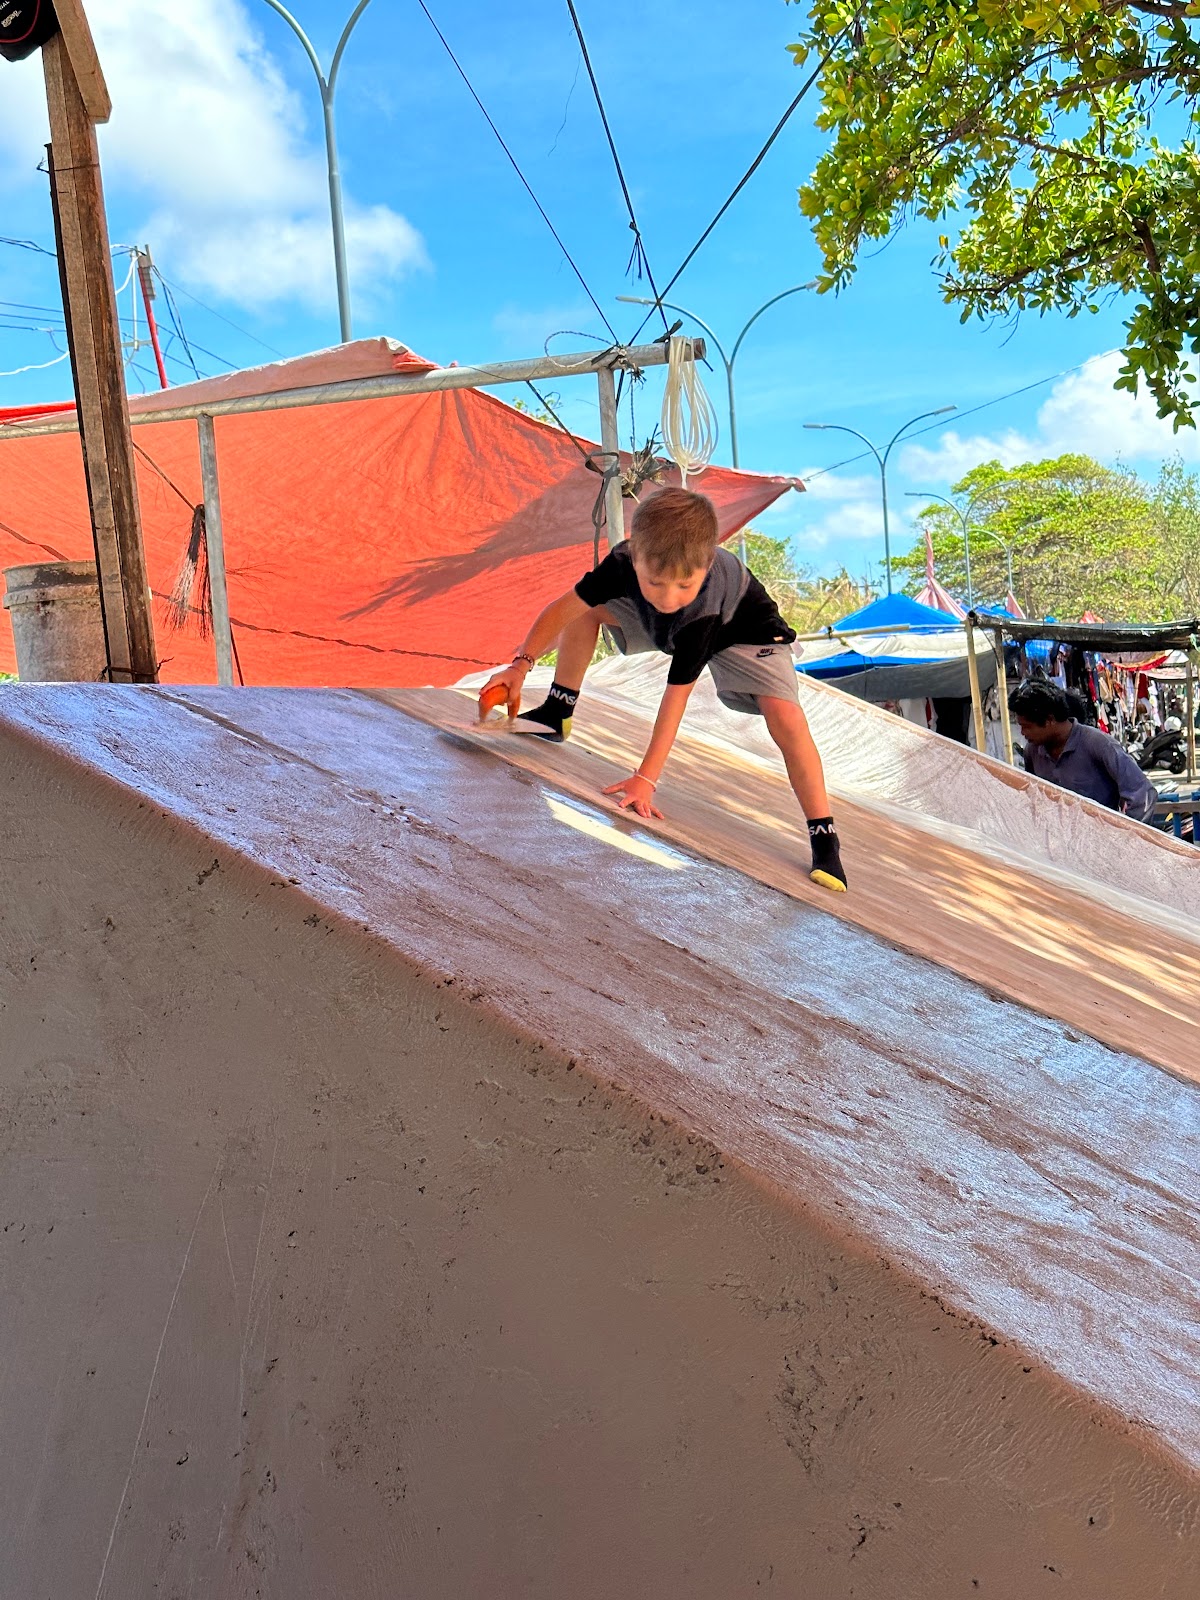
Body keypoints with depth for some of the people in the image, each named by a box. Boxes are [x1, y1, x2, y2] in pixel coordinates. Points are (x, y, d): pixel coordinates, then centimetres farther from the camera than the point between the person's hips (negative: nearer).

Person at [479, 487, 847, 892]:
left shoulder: (704, 609, -45)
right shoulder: (625, 561, -34)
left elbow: (677, 694, -42)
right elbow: (566, 607, -20)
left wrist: (646, 777, -42)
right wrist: (522, 663, -27)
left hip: (741, 630, -6)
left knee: (784, 715, -29)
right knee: (587, 608, -7)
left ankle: (825, 842, -21)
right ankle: (556, 715, 9)